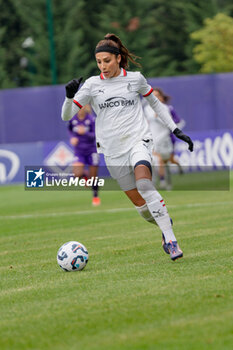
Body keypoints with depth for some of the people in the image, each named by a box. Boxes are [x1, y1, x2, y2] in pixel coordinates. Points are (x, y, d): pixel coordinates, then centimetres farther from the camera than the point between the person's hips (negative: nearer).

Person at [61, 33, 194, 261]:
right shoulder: (92, 85, 4)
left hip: (138, 140, -2)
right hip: (113, 151, 2)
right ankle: (166, 226, 28)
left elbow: (155, 103, 21)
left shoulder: (135, 79, 4)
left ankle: (170, 238, -29)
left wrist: (175, 130, 17)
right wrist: (69, 96, -18)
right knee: (141, 205, -1)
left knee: (144, 184, -30)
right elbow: (66, 115, 3)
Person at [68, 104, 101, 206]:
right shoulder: (73, 120, -5)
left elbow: (94, 136, -14)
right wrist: (72, 138, -6)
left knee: (93, 176, 4)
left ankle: (95, 196, 28)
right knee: (77, 173, -22)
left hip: (91, 150, -1)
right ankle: (85, 176, 16)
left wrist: (85, 133, -32)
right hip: (79, 151, 1)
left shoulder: (91, 119, -12)